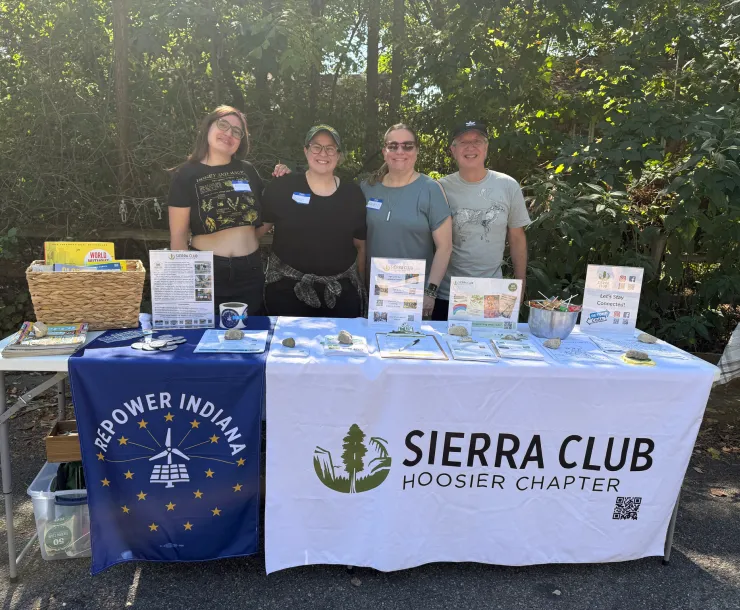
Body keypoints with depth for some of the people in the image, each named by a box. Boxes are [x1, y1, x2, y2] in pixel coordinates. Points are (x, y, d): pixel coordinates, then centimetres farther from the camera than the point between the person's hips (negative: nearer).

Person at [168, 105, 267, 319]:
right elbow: (178, 235, -4)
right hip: (205, 271, -3)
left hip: (250, 272, 3)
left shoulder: (248, 170, 8)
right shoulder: (187, 174, -2)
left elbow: (264, 216, 17)